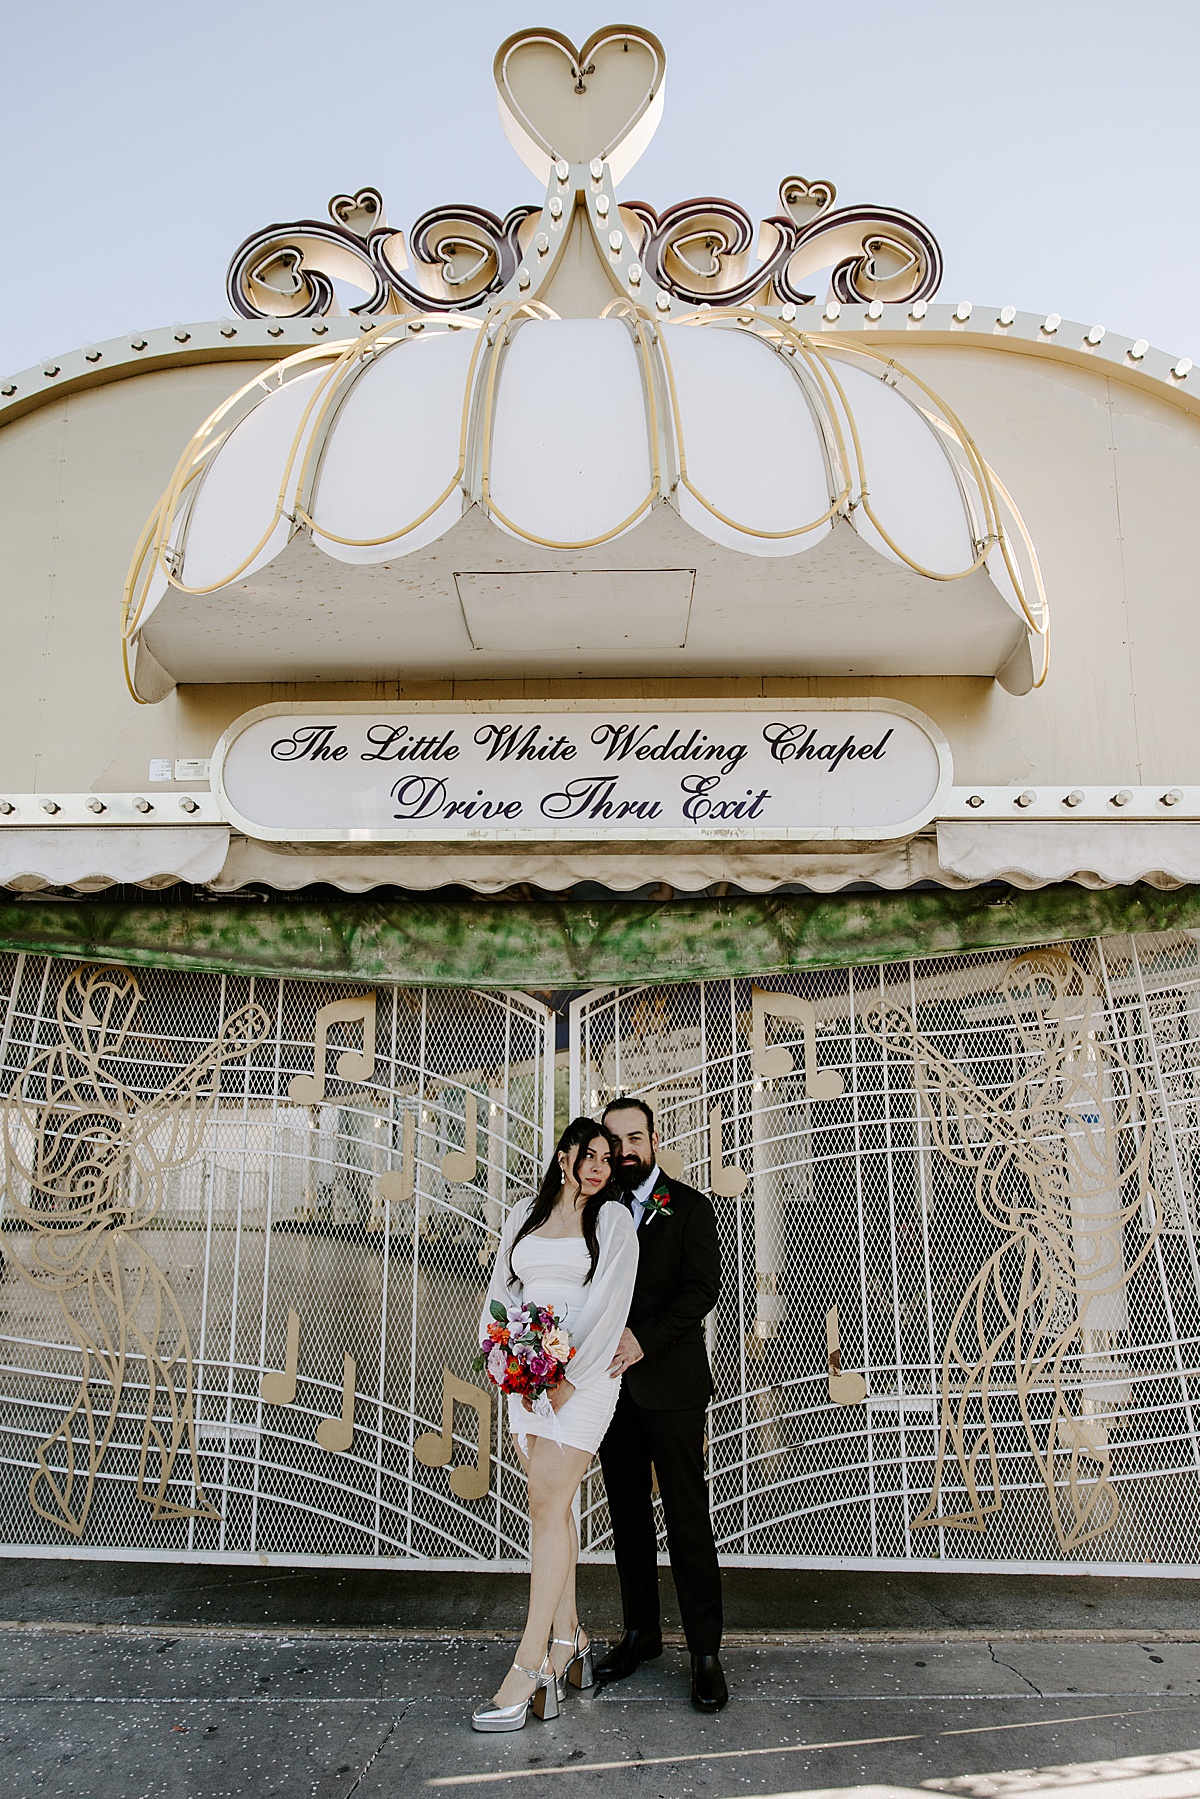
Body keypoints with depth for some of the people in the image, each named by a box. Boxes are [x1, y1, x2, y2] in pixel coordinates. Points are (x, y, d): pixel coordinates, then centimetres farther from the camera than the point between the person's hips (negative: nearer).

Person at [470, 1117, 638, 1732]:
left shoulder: (614, 1220, -2)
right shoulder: (523, 1215, 11)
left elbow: (610, 1304, -8)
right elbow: (501, 1290, 13)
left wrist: (568, 1379, -13)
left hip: (584, 1373, -4)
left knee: (547, 1507, -8)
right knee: (550, 1505, 9)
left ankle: (530, 1664, -3)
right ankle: (569, 1640, 21)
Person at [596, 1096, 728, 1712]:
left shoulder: (690, 1208, -1)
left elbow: (702, 1287, -11)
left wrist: (643, 1340, -21)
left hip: (670, 1382, -3)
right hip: (612, 1385, 4)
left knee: (687, 1519, 0)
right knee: (627, 1515, 13)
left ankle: (705, 1652, 10)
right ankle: (640, 1631, 28)